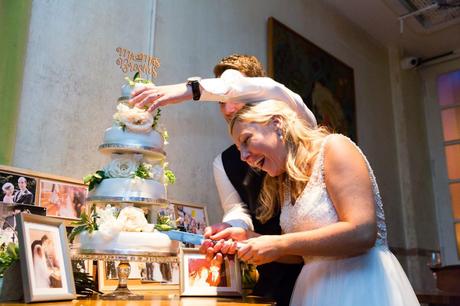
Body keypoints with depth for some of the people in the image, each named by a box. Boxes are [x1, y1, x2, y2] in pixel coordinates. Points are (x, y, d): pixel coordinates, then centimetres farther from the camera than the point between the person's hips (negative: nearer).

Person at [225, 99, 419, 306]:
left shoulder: (333, 147, -13)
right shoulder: (283, 182, 8)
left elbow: (362, 232, -24)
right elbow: (301, 253, 9)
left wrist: (280, 245, -20)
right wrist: (247, 238, -4)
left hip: (360, 286, -7)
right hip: (315, 289, 7)